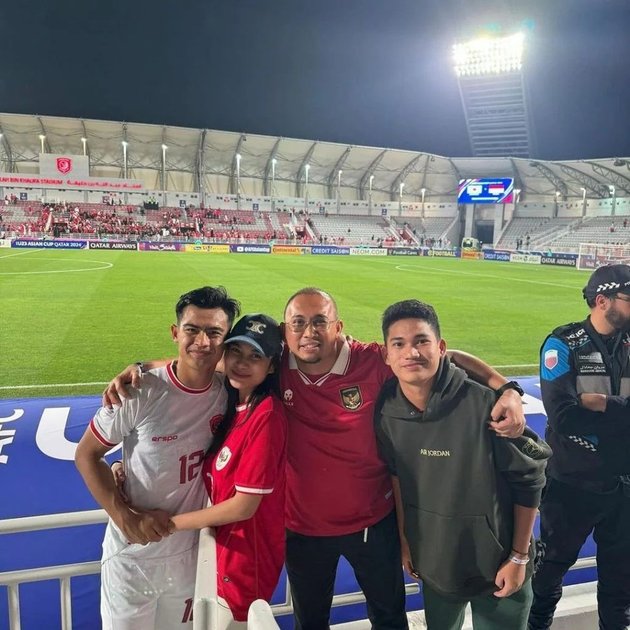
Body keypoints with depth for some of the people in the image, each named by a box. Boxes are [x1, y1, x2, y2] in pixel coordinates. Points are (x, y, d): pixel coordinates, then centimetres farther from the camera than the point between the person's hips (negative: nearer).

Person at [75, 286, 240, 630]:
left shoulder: (229, 391, -12)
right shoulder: (141, 392, -21)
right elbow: (87, 454, -10)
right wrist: (126, 517, -17)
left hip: (191, 552, 3)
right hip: (132, 554, -3)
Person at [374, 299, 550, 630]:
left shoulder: (484, 404, -25)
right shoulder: (386, 410, -13)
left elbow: (528, 479, -14)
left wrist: (519, 557, -9)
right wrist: (404, 539, 10)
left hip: (496, 565, -3)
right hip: (433, 563, 4)